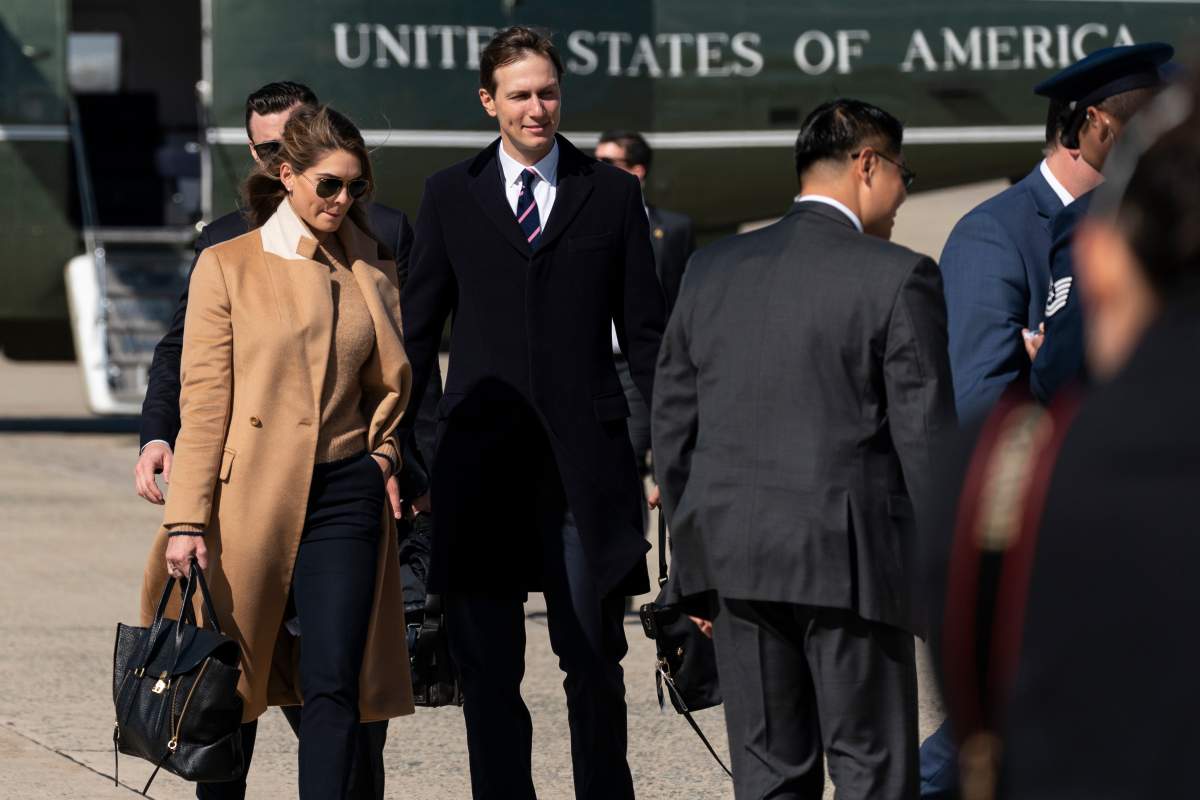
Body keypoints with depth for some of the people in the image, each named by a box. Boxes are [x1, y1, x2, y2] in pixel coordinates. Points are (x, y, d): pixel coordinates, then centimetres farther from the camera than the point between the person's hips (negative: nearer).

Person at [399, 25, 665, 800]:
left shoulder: (611, 194, 7)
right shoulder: (450, 195, 8)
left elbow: (645, 332, 7)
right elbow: (418, 330, 9)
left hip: (585, 460, -1)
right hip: (482, 459, 1)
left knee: (595, 661, 1)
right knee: (486, 664, 4)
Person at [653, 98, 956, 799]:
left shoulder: (713, 271, 8)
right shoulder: (899, 278, -8)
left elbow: (673, 426, 11)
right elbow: (927, 440, -9)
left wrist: (692, 563, 18)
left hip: (735, 557, 5)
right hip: (850, 559, -5)